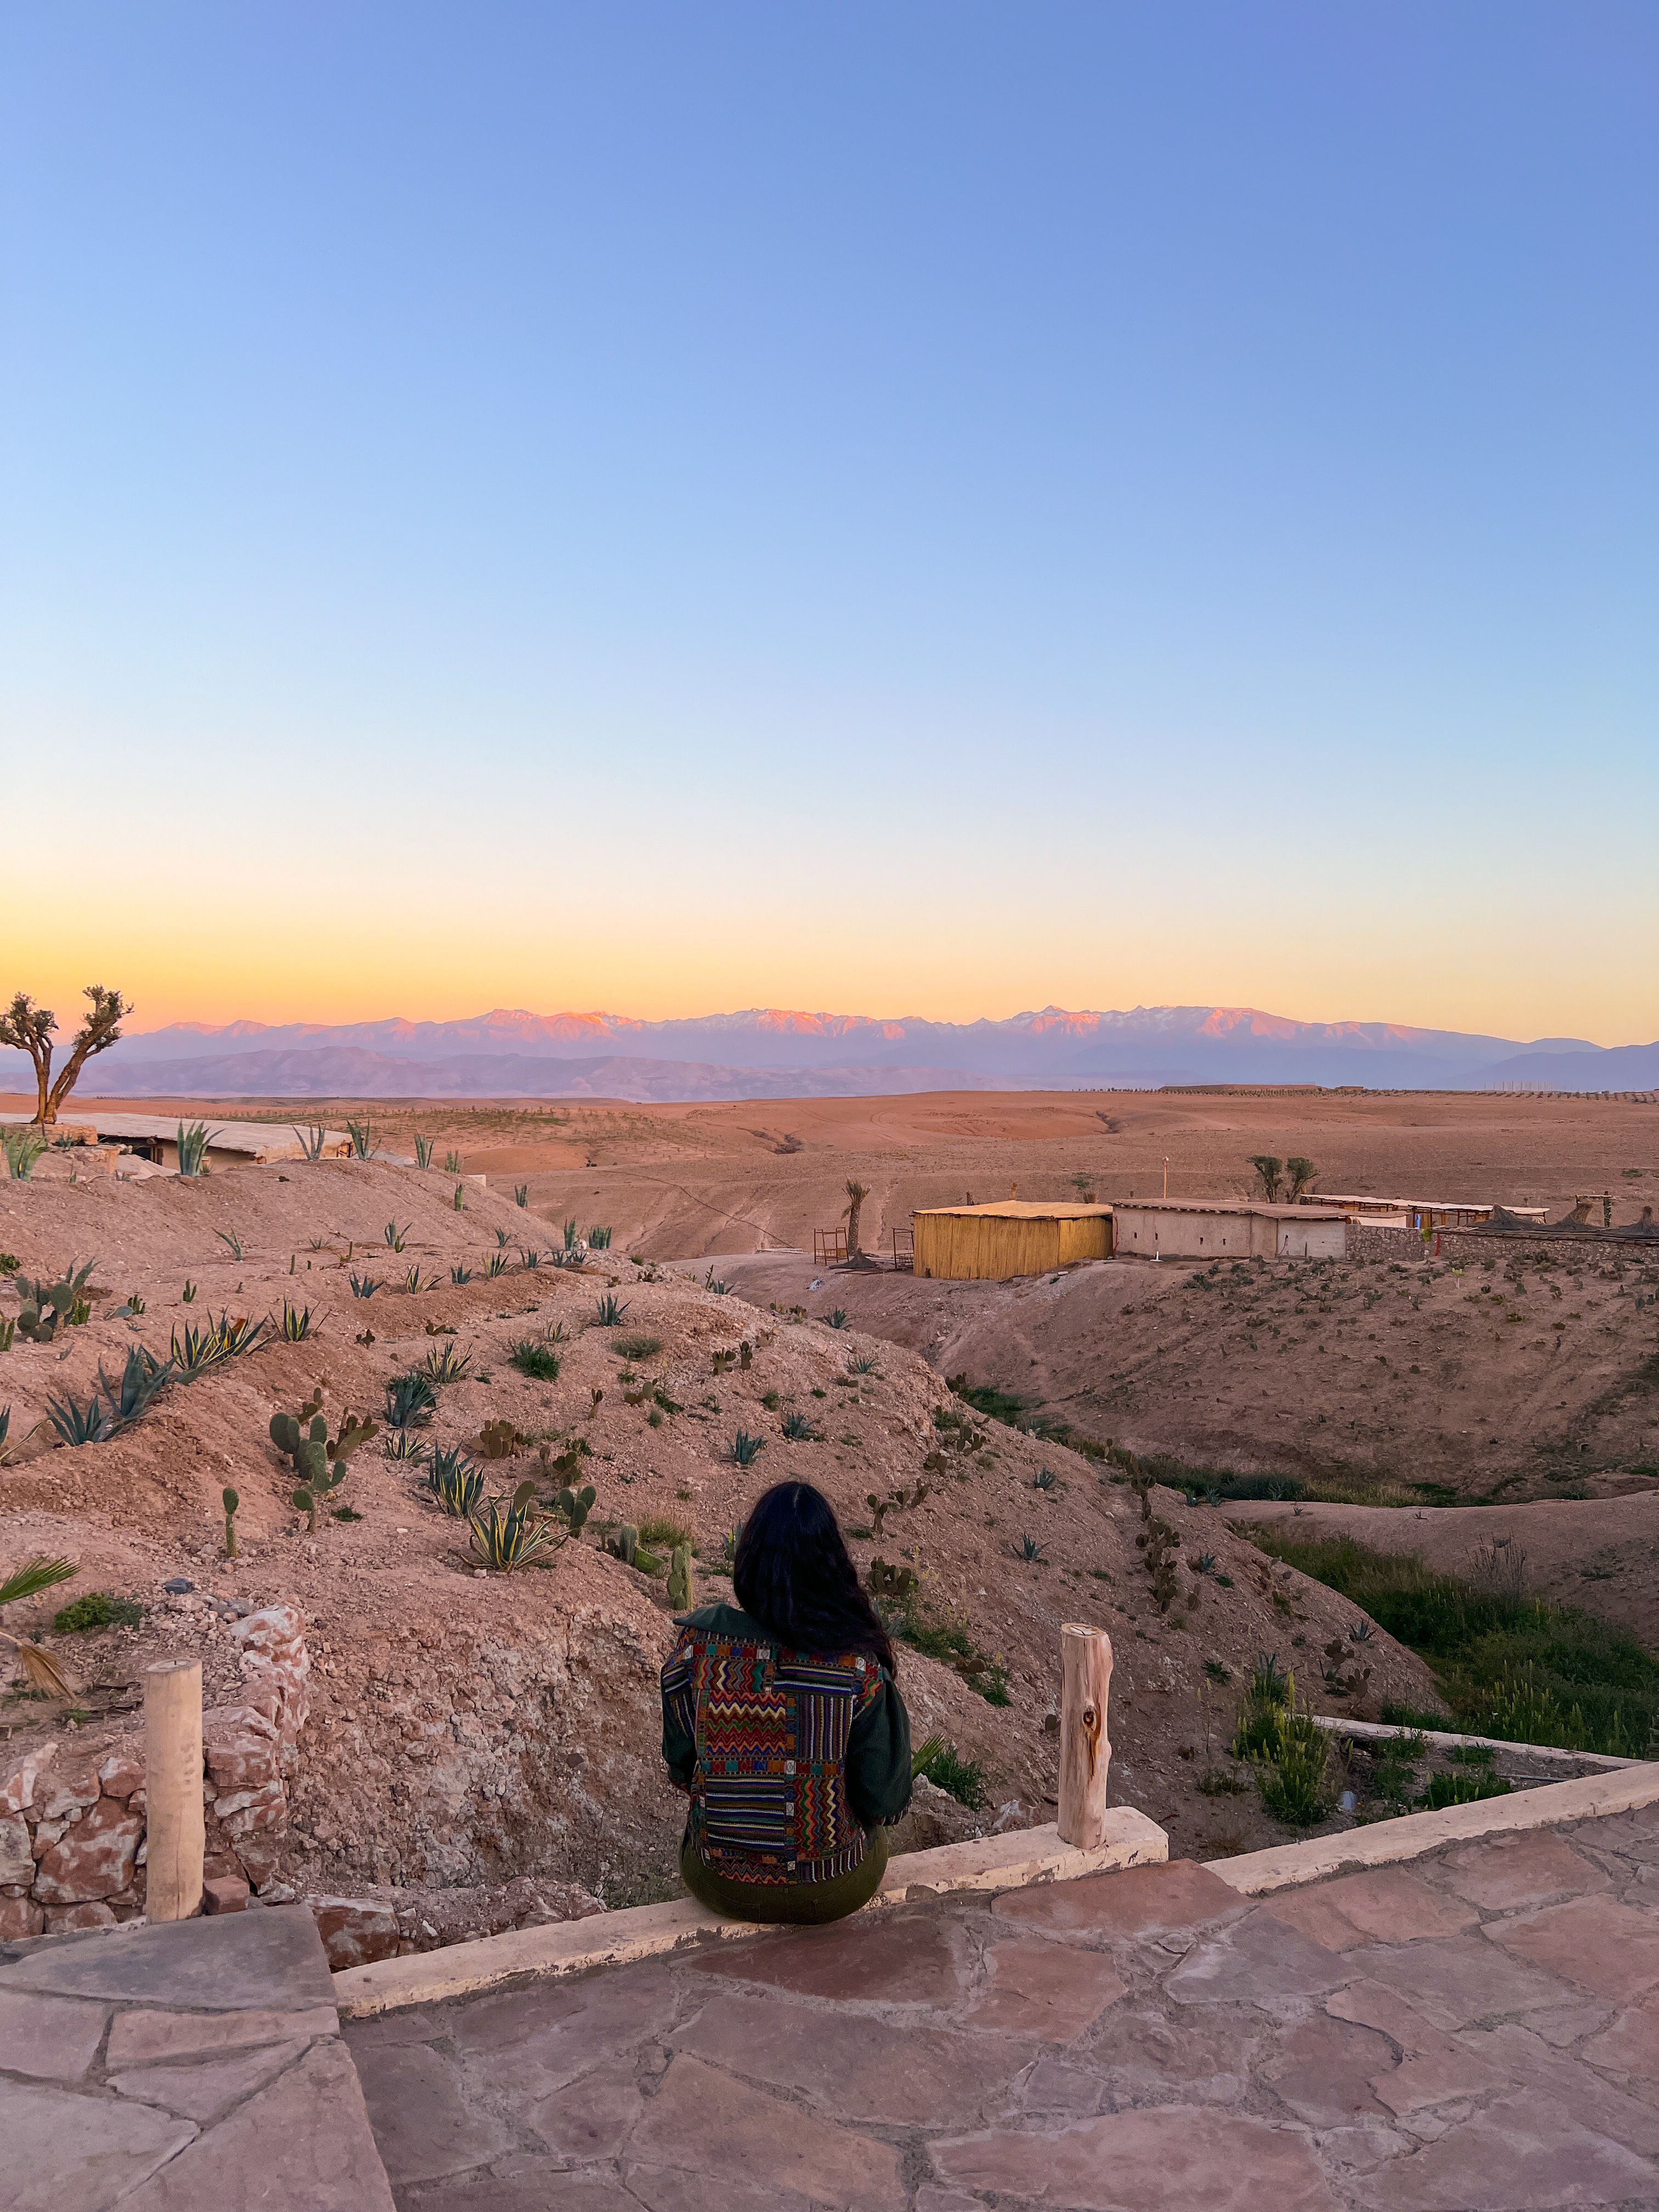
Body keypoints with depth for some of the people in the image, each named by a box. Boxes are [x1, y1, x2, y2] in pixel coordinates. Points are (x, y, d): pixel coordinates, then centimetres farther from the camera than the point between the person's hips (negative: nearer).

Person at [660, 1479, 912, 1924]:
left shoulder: (698, 1647, -19)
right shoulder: (860, 1669, -25)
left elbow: (680, 1764, -3)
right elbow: (885, 1801, -14)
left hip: (721, 1886, 1)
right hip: (836, 1890, -1)